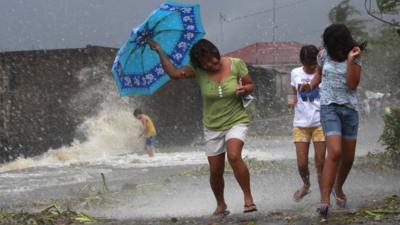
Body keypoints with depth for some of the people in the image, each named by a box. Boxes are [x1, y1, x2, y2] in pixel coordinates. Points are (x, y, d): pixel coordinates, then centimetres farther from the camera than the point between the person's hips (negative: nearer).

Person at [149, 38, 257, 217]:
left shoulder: (236, 65, -9)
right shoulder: (198, 71, -7)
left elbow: (251, 85, 2)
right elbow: (174, 73, -14)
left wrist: (244, 89, -20)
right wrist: (159, 52, -17)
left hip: (236, 122, -3)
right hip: (212, 127, 3)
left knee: (234, 156, -30)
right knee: (215, 171, 7)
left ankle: (248, 198, -19)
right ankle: (220, 205, 32)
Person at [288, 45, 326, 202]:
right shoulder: (295, 74, 6)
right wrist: (293, 101, -2)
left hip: (320, 123, -3)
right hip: (300, 124, 3)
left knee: (320, 163, -3)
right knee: (302, 164, 0)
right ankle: (306, 185, 30)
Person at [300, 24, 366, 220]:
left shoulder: (355, 57, -3)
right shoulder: (324, 55, -1)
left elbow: (352, 84, -14)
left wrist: (351, 60, -23)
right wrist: (310, 86, -1)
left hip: (349, 108, 2)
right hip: (329, 108, -2)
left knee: (348, 157, 10)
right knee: (335, 152, -22)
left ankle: (338, 188, 39)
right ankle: (324, 200, -23)